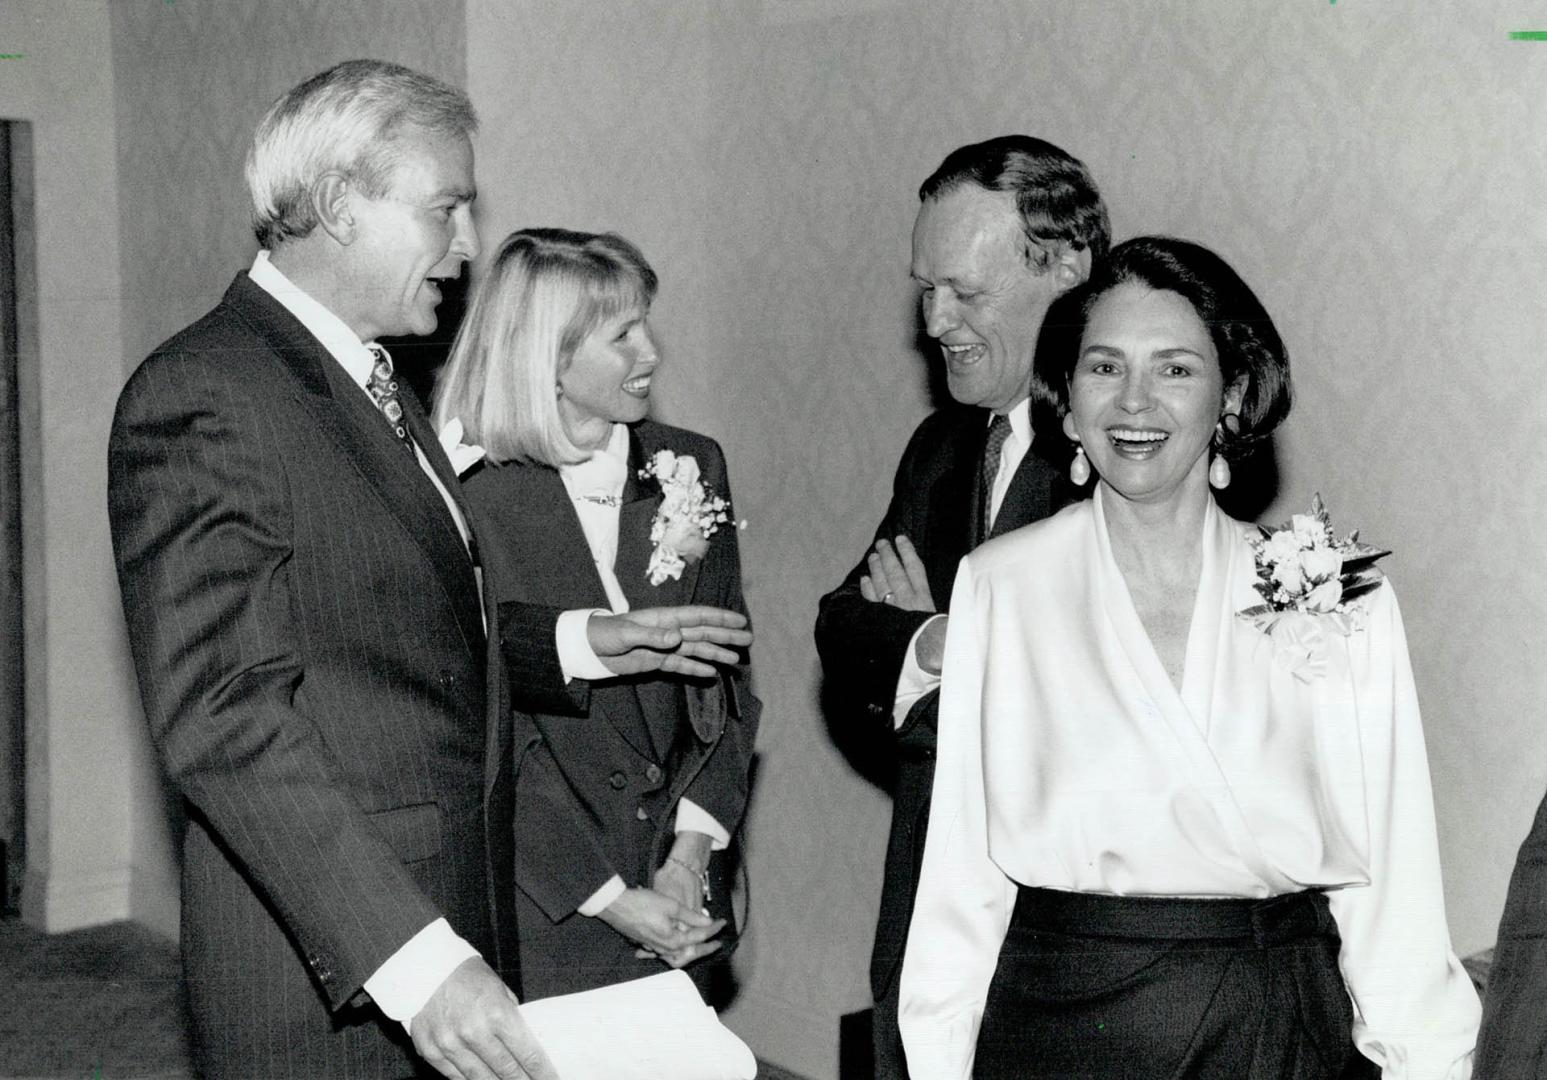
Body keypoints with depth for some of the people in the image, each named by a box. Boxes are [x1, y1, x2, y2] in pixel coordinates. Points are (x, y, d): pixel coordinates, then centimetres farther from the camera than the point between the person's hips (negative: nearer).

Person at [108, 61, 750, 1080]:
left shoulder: (368, 383, 14)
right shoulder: (202, 395, -16)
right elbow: (224, 712, -24)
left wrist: (580, 642, 13)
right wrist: (411, 957, -29)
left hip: (450, 937, 9)